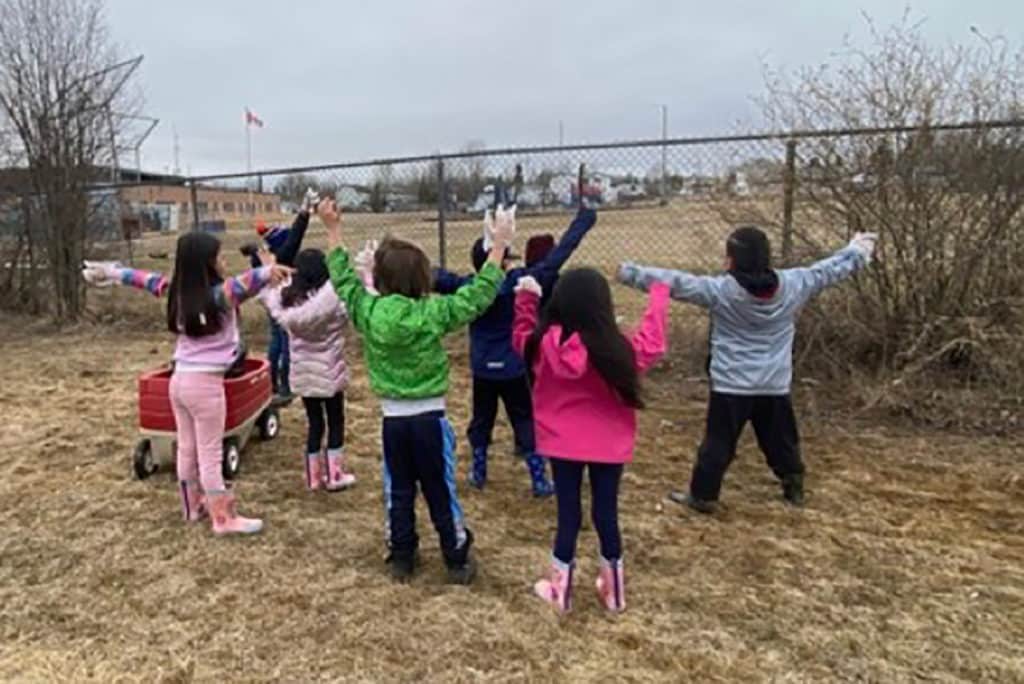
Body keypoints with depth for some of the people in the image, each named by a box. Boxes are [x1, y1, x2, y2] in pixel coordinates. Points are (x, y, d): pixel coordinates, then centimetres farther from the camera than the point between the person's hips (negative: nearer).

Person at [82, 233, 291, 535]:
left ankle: (194, 505, 34)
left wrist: (111, 272, 34)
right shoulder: (219, 295, -18)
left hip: (180, 379, 7)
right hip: (205, 383, -7)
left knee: (187, 448, 18)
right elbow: (246, 282, -38)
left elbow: (144, 278, 19)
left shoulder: (177, 290, 3)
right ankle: (224, 519, 9)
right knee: (210, 454, 0)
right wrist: (269, 270, -57)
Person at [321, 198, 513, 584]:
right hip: (429, 418, -2)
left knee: (398, 493, 16)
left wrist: (333, 230, 16)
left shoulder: (367, 311, -8)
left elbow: (343, 279, 8)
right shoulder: (433, 313, -16)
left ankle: (401, 560, 28)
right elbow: (479, 293, -7)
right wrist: (499, 245, 0)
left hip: (392, 419, 2)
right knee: (441, 493, 9)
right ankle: (458, 562, 22)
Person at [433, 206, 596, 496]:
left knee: (481, 421, 18)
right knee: (526, 423, 8)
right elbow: (554, 260, -14)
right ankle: (539, 480, 13)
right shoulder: (520, 282, -17)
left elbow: (437, 276, -4)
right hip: (515, 369, -2)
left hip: (483, 370, 2)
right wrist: (582, 222, -7)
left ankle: (479, 473, 30)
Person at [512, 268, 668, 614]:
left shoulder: (544, 345, -13)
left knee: (568, 512, 13)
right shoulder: (618, 350, -18)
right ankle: (613, 589, 30)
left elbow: (522, 336, 9)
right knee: (606, 512, 14)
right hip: (609, 446, 0)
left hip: (563, 444, 1)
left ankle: (560, 588, 25)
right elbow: (652, 345, 1)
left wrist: (526, 299, 16)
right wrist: (659, 297, 11)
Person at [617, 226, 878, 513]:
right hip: (775, 385, 4)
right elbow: (828, 270, 11)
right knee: (782, 440, 20)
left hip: (732, 385, -4)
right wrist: (858, 251, 29)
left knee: (718, 443, 6)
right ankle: (794, 488, 37)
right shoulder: (792, 284, -5)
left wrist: (630, 272, -11)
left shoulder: (720, 290, -16)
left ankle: (703, 496, 14)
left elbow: (675, 282, -15)